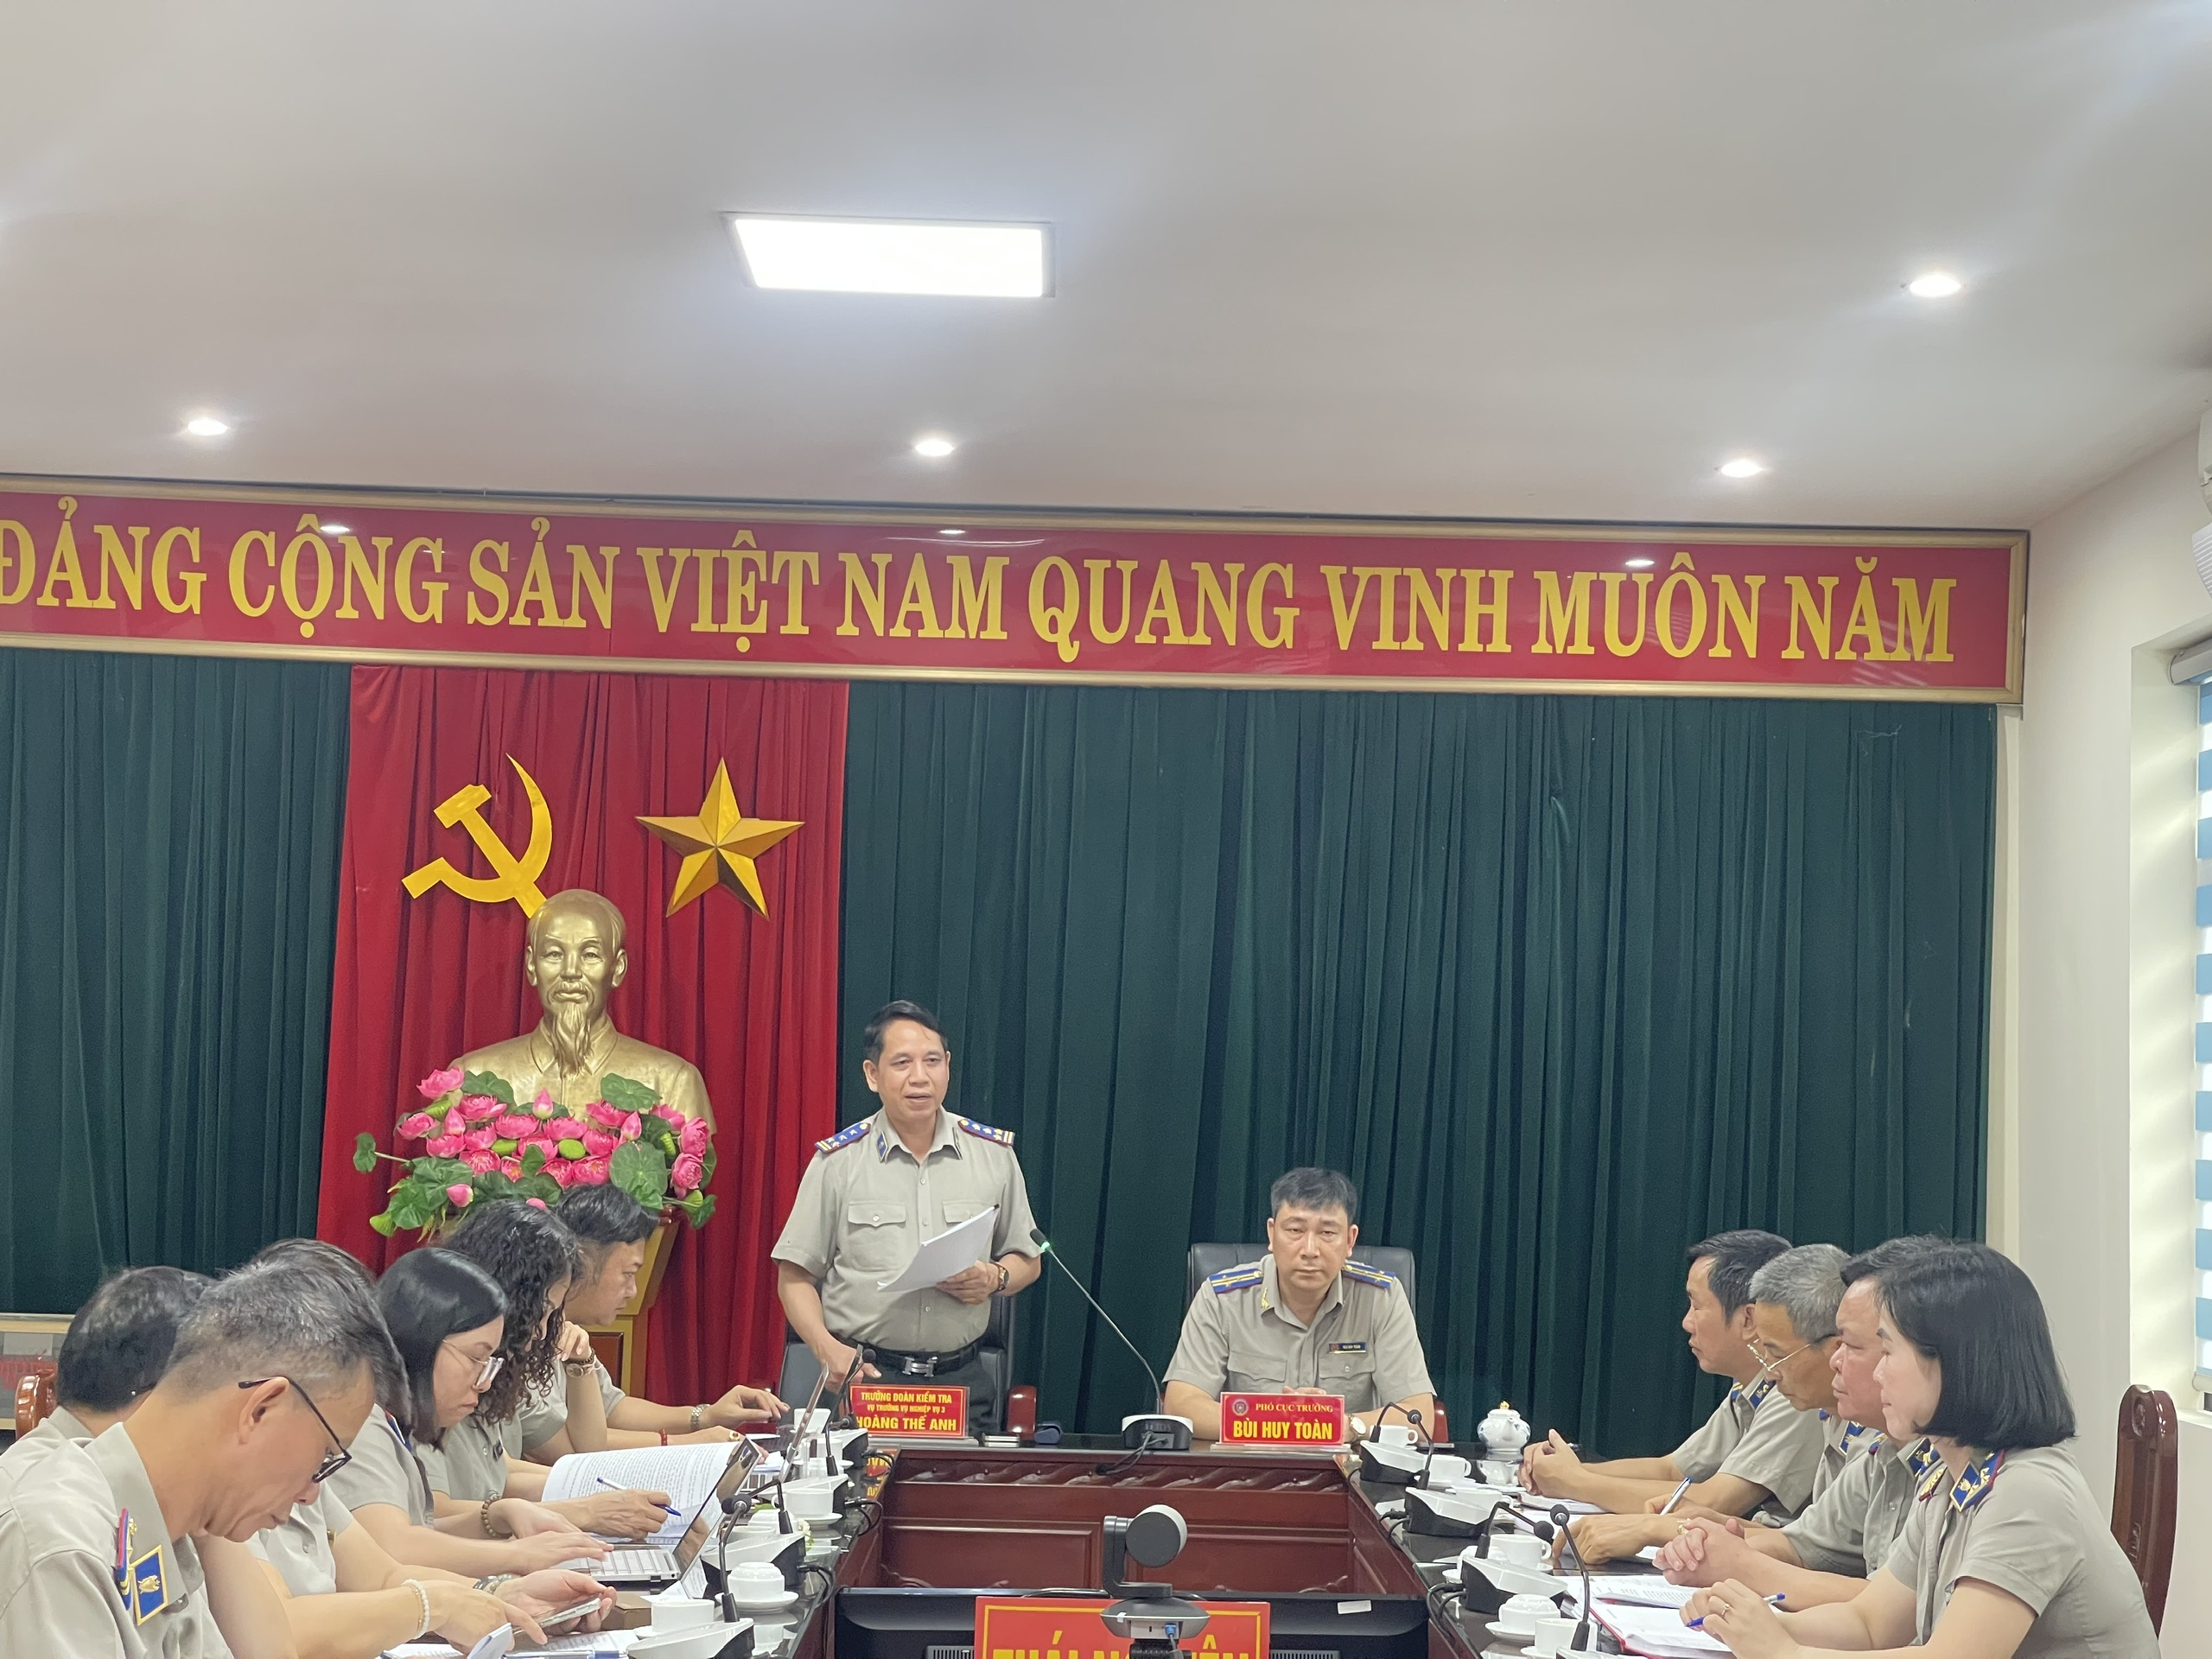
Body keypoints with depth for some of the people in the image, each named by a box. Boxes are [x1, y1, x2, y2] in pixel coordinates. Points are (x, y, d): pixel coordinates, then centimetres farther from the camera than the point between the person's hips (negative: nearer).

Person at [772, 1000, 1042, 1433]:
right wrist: (827, 1348, -13)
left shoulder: (994, 1154, 7)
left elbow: (1028, 1260, 17)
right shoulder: (837, 1162, 2)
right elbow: (795, 1275, 3)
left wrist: (996, 1279, -5)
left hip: (961, 1381, 2)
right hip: (861, 1376, -2)